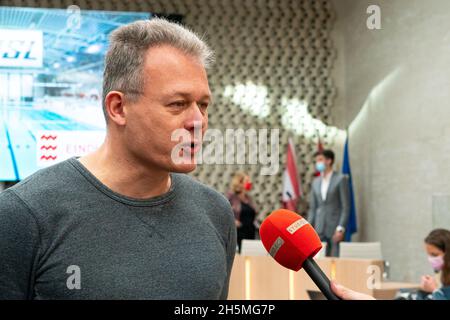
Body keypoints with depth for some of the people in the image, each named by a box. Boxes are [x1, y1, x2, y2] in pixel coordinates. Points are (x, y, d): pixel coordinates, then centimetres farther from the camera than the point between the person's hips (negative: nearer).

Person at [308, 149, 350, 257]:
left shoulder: (341, 179, -1)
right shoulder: (316, 182, 15)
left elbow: (346, 207, -6)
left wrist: (340, 228, -13)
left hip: (335, 228, -5)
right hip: (319, 229, 5)